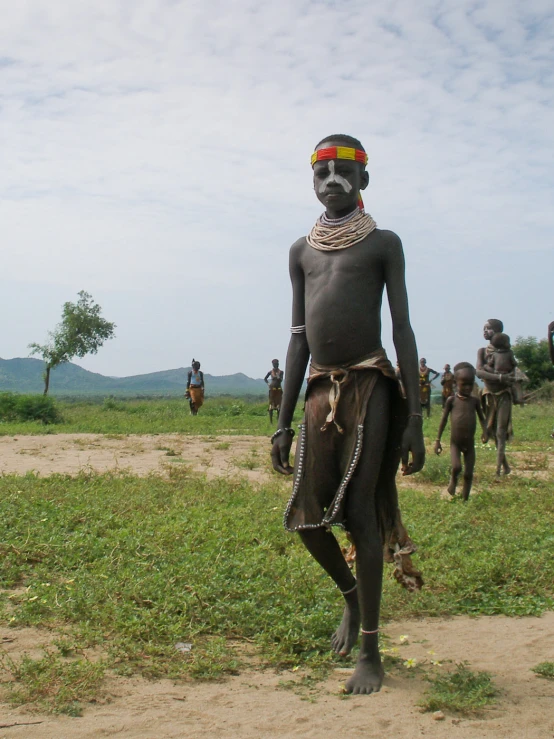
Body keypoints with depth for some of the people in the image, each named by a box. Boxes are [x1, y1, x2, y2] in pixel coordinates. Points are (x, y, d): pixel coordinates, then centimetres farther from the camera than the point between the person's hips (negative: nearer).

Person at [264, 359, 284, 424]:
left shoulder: (281, 372, 2)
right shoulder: (271, 372, 3)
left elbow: (281, 380, -7)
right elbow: (265, 378, 16)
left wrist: (278, 377, -25)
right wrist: (268, 383, 1)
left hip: (279, 389, 1)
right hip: (272, 389, -1)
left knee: (279, 404, 1)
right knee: (271, 404, -3)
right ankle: (271, 420, -2)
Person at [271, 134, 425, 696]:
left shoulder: (383, 243, 5)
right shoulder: (302, 251, 17)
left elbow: (403, 330, 0)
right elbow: (298, 337, 14)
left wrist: (414, 417, -7)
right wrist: (283, 421, 9)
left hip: (369, 387, -4)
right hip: (320, 393, 4)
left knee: (360, 513, -6)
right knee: (305, 517, 1)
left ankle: (370, 652, 8)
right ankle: (351, 595, 31)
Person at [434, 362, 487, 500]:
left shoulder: (475, 400, 3)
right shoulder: (452, 400, -3)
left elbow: (481, 417, 14)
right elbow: (444, 420, 2)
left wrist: (485, 431, -6)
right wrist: (438, 440, 2)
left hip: (470, 443, 2)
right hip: (455, 442, -2)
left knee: (468, 474, 2)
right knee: (456, 467, -22)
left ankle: (465, 499, 14)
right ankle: (453, 479, 11)